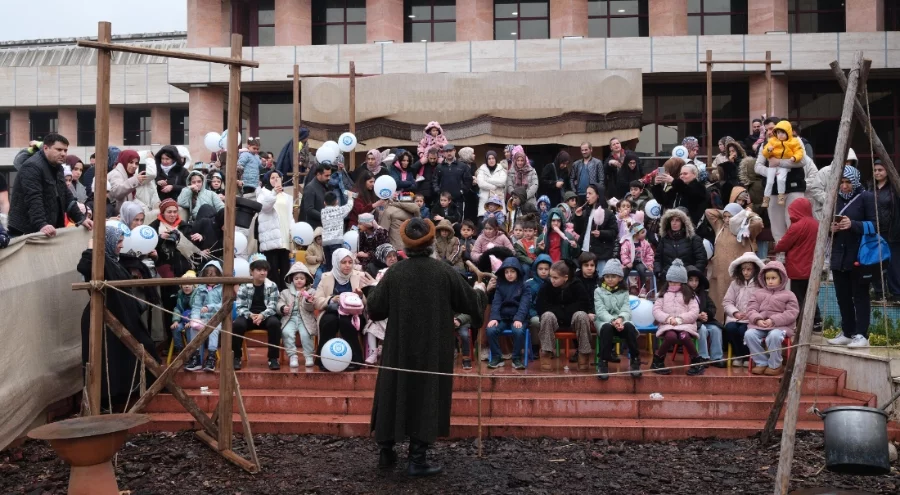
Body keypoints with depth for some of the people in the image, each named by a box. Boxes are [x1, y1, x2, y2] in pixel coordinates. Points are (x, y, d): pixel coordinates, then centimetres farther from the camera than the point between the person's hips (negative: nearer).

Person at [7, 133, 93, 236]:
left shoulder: (57, 167, 14)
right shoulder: (32, 167, -15)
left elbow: (66, 196, 16)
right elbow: (33, 199, -27)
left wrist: (81, 219, 6)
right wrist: (42, 225, -38)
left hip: (49, 231, 9)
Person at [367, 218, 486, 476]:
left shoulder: (394, 273, -7)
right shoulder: (444, 272, -9)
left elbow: (374, 308, -1)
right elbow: (471, 302, -2)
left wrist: (376, 288, 18)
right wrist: (480, 290, 20)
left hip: (399, 347, 2)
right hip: (433, 348, -2)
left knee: (394, 394, 15)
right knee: (427, 396, 6)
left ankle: (386, 452, 25)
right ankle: (417, 459, 6)